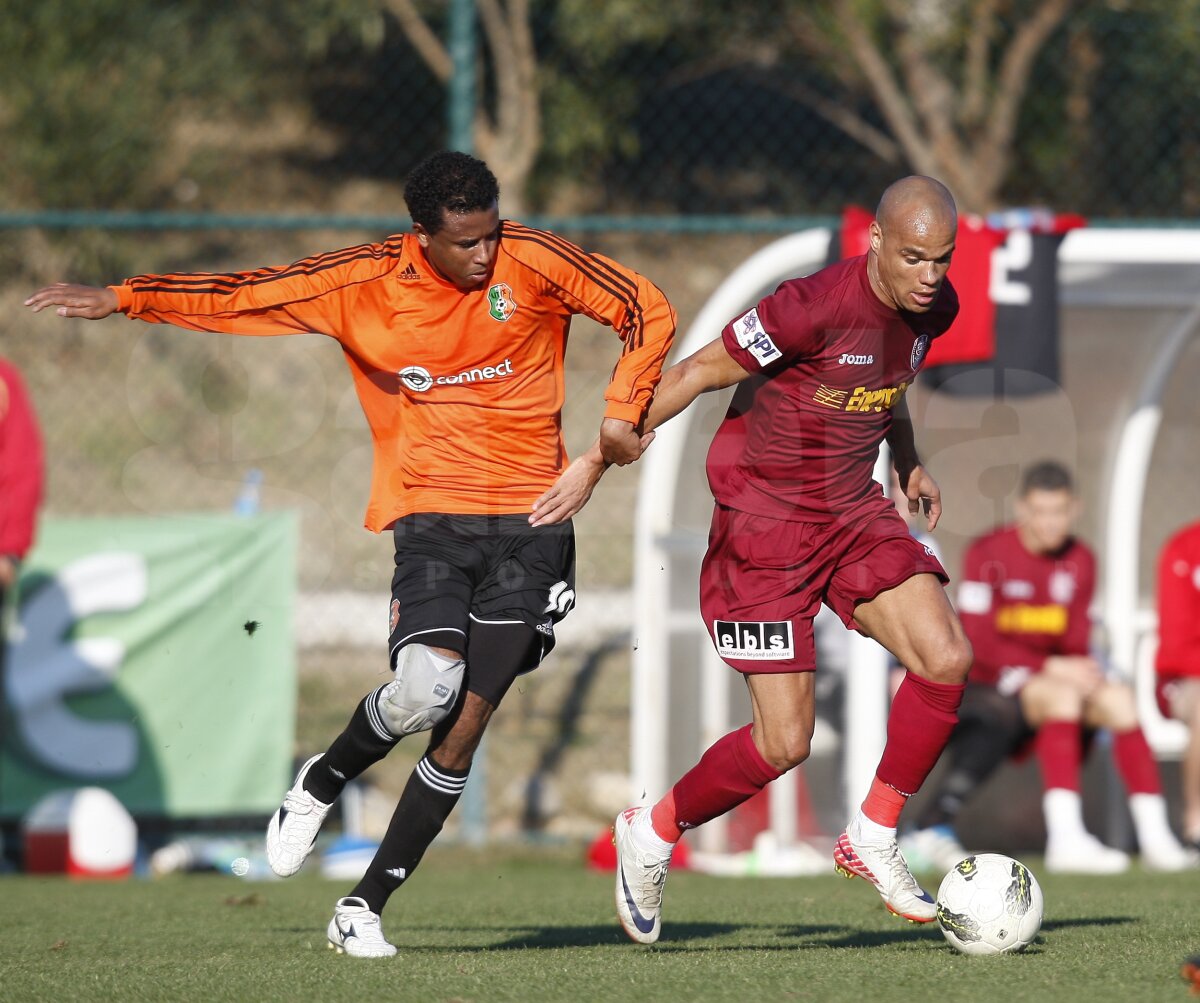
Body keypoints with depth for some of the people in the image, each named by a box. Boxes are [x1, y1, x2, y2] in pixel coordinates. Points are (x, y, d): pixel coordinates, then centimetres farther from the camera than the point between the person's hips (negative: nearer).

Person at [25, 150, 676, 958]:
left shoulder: (534, 263, -5)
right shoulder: (365, 283, -2)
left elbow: (648, 312, 1)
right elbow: (242, 297, 5)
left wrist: (619, 421, -7)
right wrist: (120, 300, 4)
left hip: (530, 524, 0)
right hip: (432, 518, 0)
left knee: (465, 726, -6)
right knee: (426, 690, -24)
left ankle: (366, 908, 4)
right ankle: (319, 786, 9)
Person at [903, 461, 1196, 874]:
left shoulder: (1079, 561, 6)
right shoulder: (988, 553, -11)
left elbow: (1075, 644, 7)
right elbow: (977, 642, -18)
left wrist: (1083, 669, -18)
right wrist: (1050, 667, -25)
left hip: (1051, 680, 6)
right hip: (986, 684, -6)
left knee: (1118, 698, -19)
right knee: (1062, 695, -32)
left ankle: (1155, 837, -23)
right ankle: (1066, 838, -43)